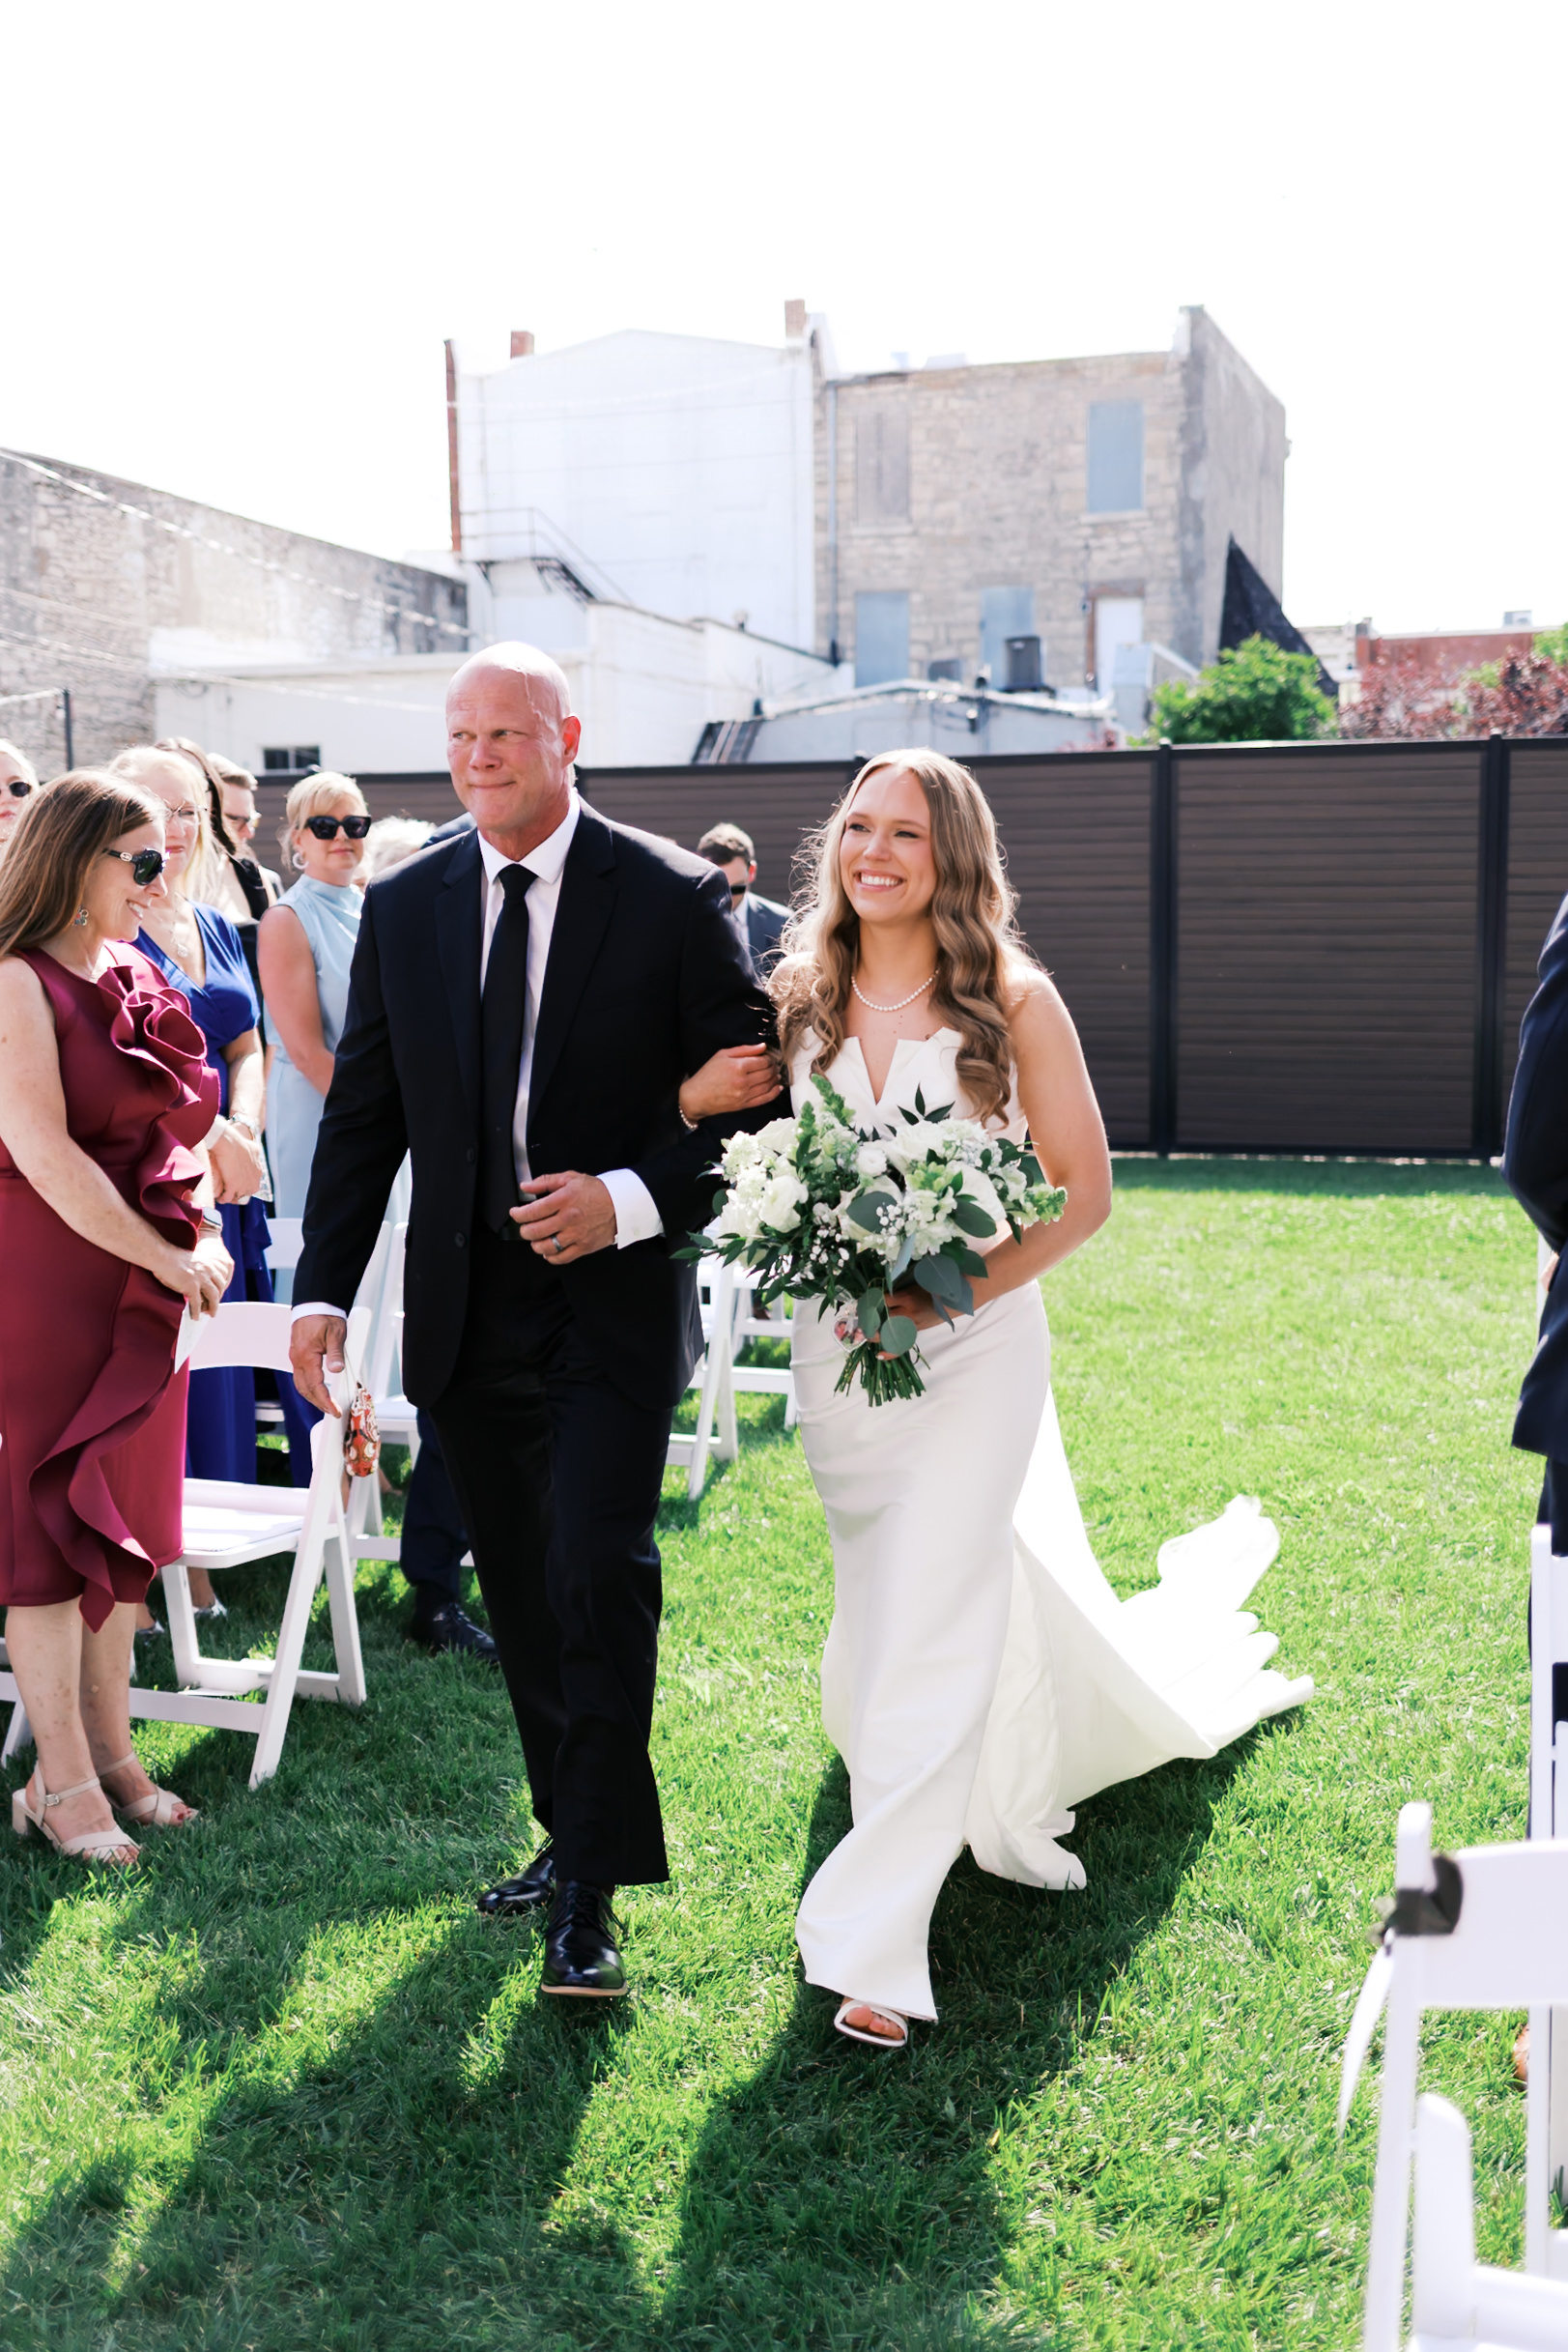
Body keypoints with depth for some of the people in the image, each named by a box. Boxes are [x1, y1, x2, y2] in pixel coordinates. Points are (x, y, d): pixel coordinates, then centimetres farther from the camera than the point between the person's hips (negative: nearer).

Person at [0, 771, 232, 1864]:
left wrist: (205, 1234, -1)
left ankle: (111, 1751, 25)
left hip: (142, 1287, 8)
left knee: (122, 1522, 13)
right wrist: (169, 1257, -13)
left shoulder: (142, 981, 13)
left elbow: (181, 1123, 17)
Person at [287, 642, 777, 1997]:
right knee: (522, 1595, 14)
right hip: (467, 1312, 4)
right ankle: (570, 1831, 31)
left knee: (600, 1578, -10)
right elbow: (364, 1112, 8)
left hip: (612, 1305, -4)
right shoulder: (404, 908, 6)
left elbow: (749, 1087, -4)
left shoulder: (673, 899, -5)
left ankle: (592, 1895, 1)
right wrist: (324, 1289, 0)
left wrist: (634, 1200, -18)